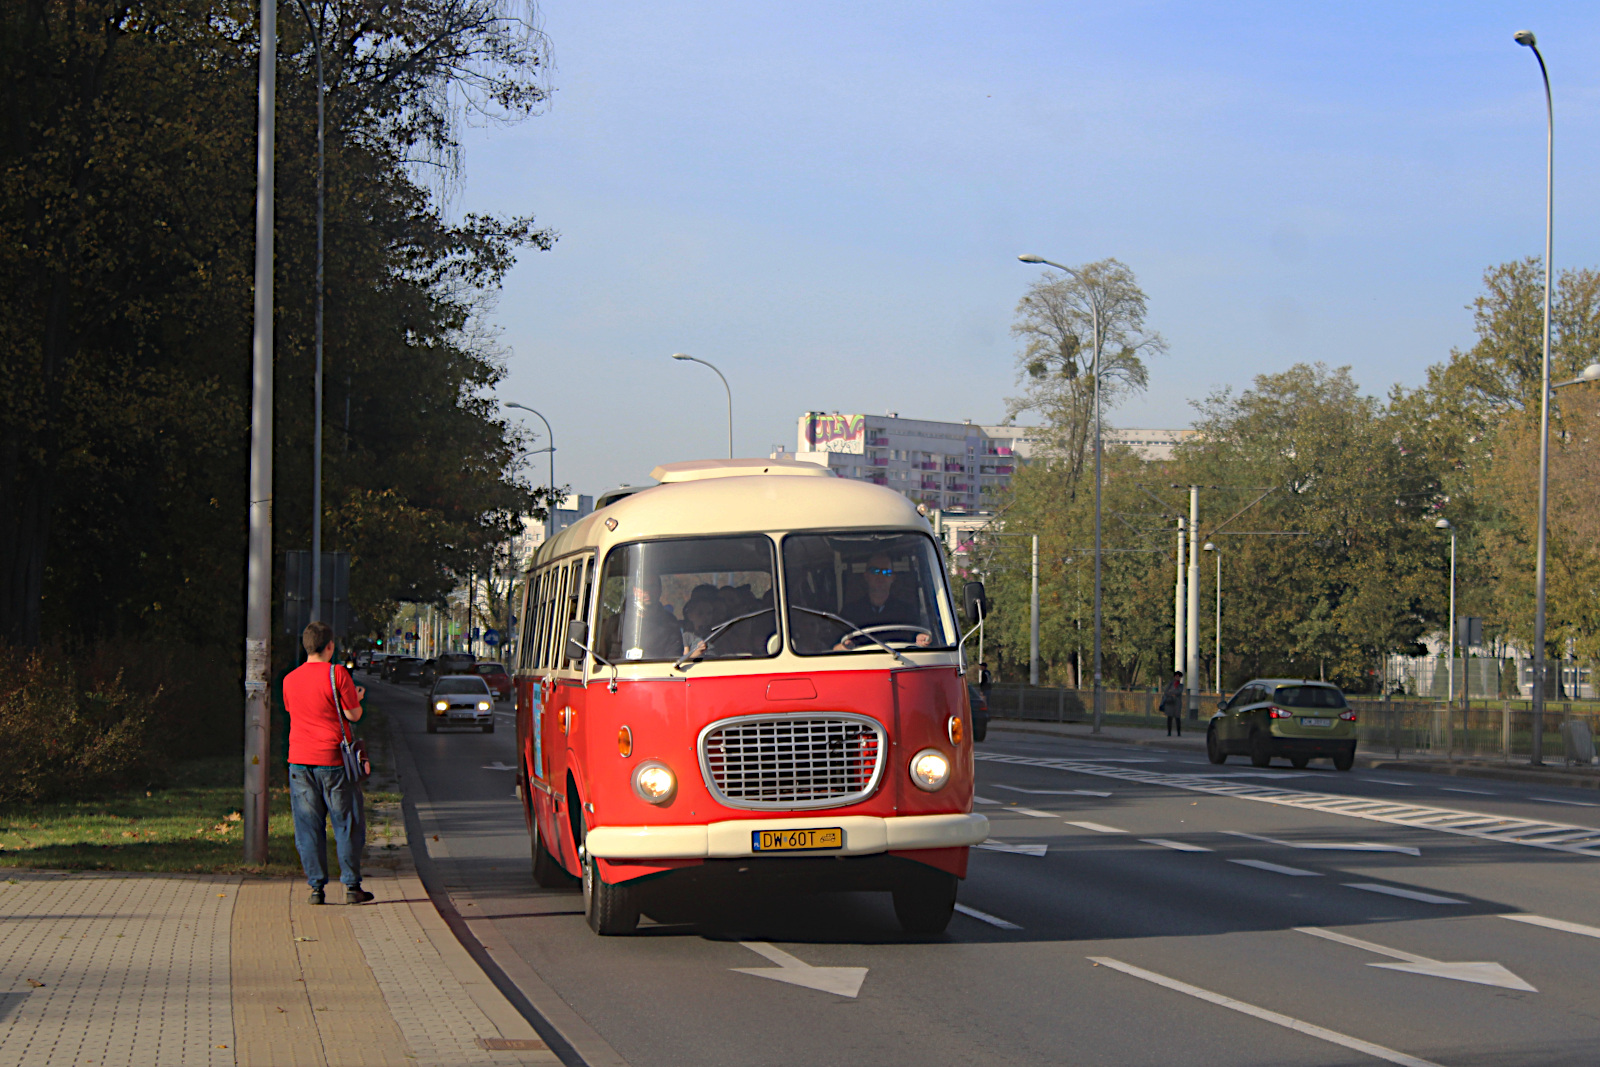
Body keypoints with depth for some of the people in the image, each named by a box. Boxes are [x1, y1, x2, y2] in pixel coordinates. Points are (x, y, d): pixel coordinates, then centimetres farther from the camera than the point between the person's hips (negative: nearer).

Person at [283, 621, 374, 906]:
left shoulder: (290, 679, 7)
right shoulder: (337, 674, -9)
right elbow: (353, 714, -8)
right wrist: (357, 698, 13)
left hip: (300, 761, 4)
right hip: (333, 759, -4)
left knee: (309, 828, 6)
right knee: (347, 825, 5)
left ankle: (316, 887, 4)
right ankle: (352, 886, 5)